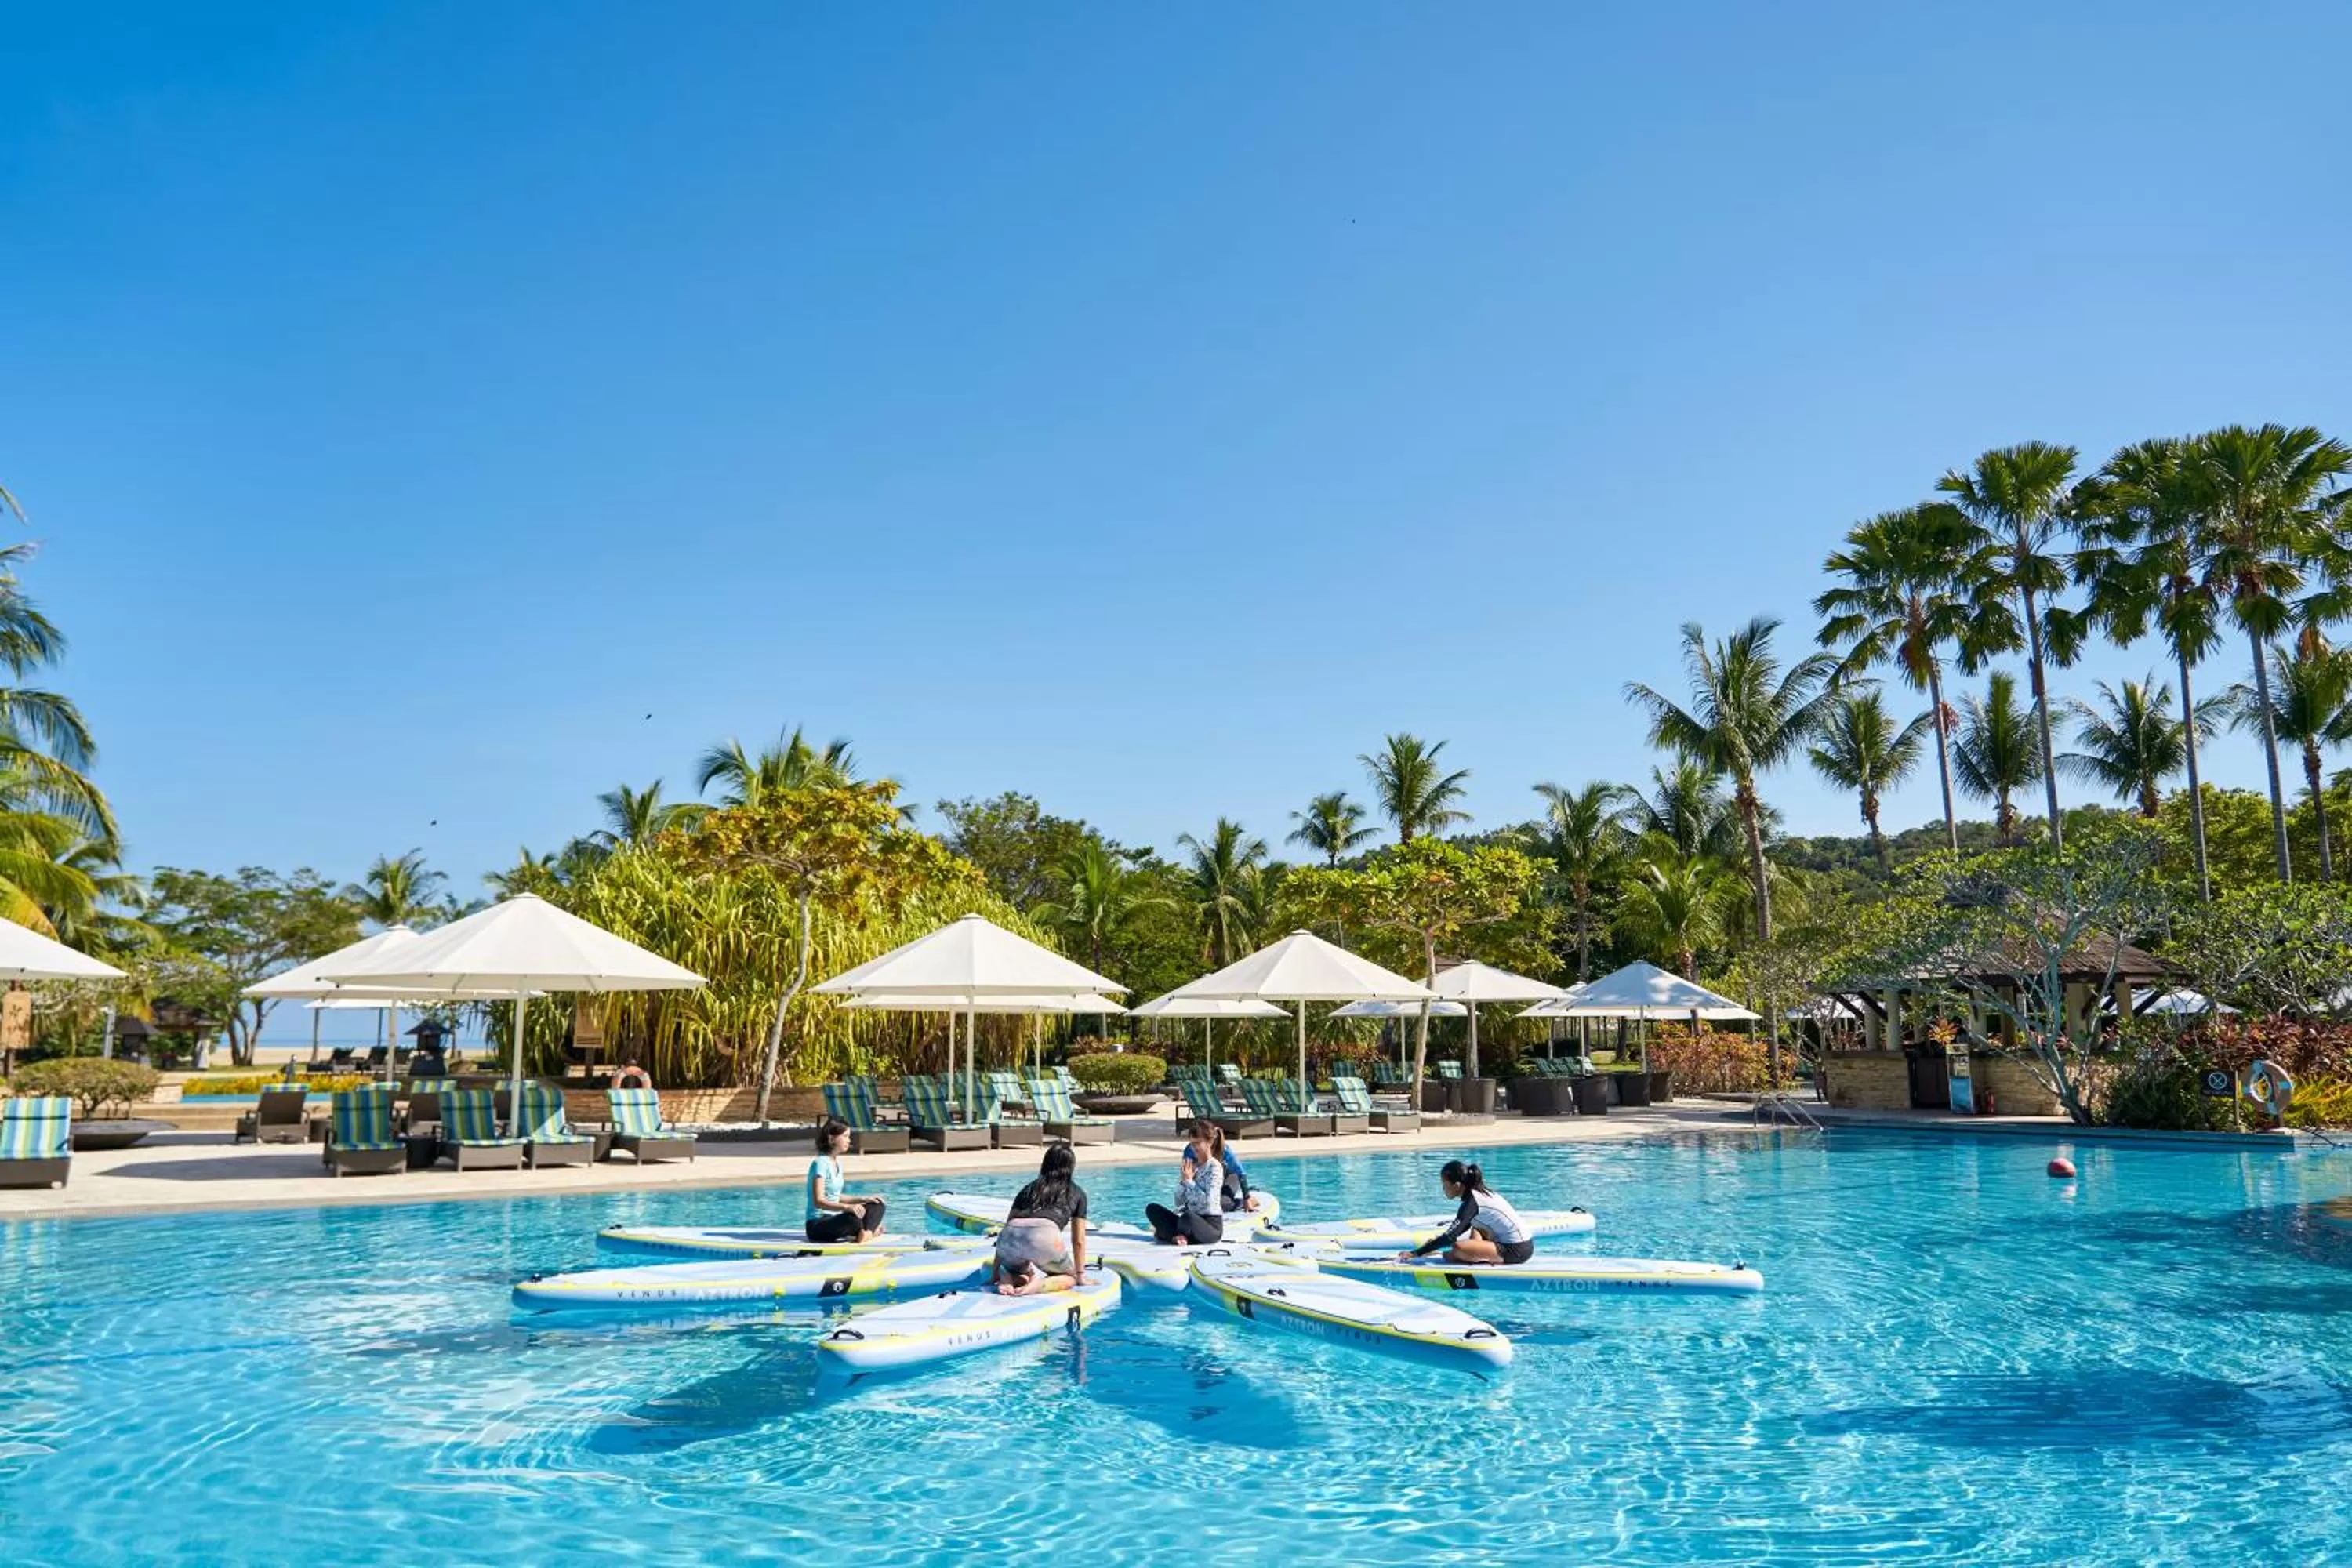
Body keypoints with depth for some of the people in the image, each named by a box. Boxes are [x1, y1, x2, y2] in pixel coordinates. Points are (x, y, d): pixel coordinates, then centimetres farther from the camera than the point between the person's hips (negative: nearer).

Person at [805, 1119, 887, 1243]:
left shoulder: (837, 1163, 12)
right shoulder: (821, 1163, -16)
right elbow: (818, 1201, -25)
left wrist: (863, 1199, 7)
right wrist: (847, 1207, -37)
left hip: (834, 1219, 10)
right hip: (817, 1225, -10)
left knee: (877, 1206, 6)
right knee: (853, 1219, -38)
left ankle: (868, 1231, -22)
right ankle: (871, 1228, -6)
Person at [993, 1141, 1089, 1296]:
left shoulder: (1029, 1189, 32)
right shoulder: (1077, 1193, 26)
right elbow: (1078, 1241, 27)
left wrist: (995, 1272, 33)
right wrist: (1080, 1275, 38)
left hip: (1011, 1236, 3)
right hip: (1045, 1236, -3)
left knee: (1013, 1270, 34)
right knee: (1069, 1277, 24)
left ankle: (1011, 1279, -1)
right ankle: (1040, 1284, -8)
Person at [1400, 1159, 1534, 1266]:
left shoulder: (1471, 1202, -15)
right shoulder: (1479, 1192, 12)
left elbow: (1450, 1237, -18)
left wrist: (1415, 1253, -16)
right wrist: (1438, 1239, 24)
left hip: (1516, 1250, -10)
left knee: (1457, 1249, -26)